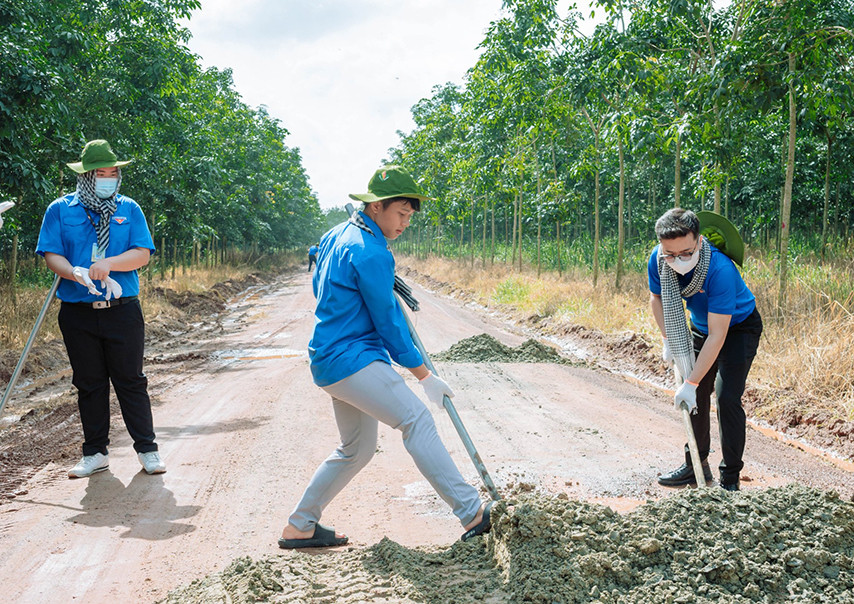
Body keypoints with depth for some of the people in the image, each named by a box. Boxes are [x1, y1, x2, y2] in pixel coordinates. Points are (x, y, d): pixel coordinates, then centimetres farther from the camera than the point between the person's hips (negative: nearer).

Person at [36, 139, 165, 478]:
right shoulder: (60, 210, 6)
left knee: (131, 381, 3)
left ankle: (147, 450, 12)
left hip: (123, 310, 0)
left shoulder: (128, 209, 8)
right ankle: (95, 453, 20)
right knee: (89, 384, 9)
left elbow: (142, 253, -1)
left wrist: (108, 264, -19)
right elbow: (51, 255, -2)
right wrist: (76, 274, -22)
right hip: (78, 313, 1)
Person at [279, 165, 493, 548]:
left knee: (357, 449, 16)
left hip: (330, 360, 10)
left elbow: (319, 288, 27)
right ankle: (472, 513, -14)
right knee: (417, 421, -13)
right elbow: (387, 323, -13)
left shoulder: (336, 236, 14)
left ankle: (299, 527, 23)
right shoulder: (370, 253, -16)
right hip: (351, 359, -10)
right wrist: (425, 376, -5)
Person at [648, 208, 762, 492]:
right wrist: (669, 341, -6)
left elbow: (717, 336, -36)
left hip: (739, 327, -6)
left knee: (727, 398, -16)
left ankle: (730, 479, -4)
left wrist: (690, 383, -34)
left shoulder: (720, 270, -40)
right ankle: (697, 464, 25)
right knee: (697, 397, 10)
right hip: (701, 326, 6)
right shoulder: (658, 260, -23)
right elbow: (656, 298, 0)